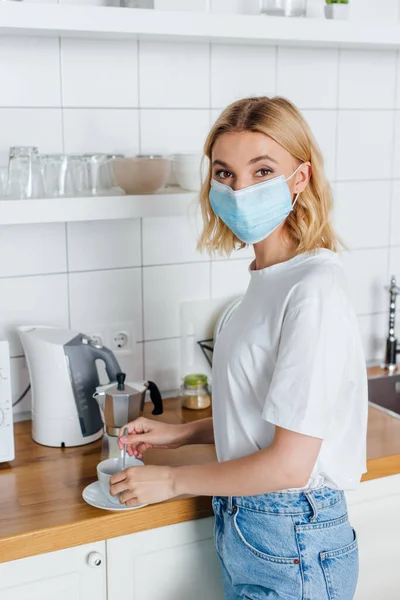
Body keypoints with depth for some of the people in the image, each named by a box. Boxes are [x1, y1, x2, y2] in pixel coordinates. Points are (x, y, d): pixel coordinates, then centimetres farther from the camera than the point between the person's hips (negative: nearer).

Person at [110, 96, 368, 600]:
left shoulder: (313, 292, -24)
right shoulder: (268, 279, 2)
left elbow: (289, 463, -23)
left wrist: (172, 480, -12)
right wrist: (180, 434, 5)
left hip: (292, 548, -7)